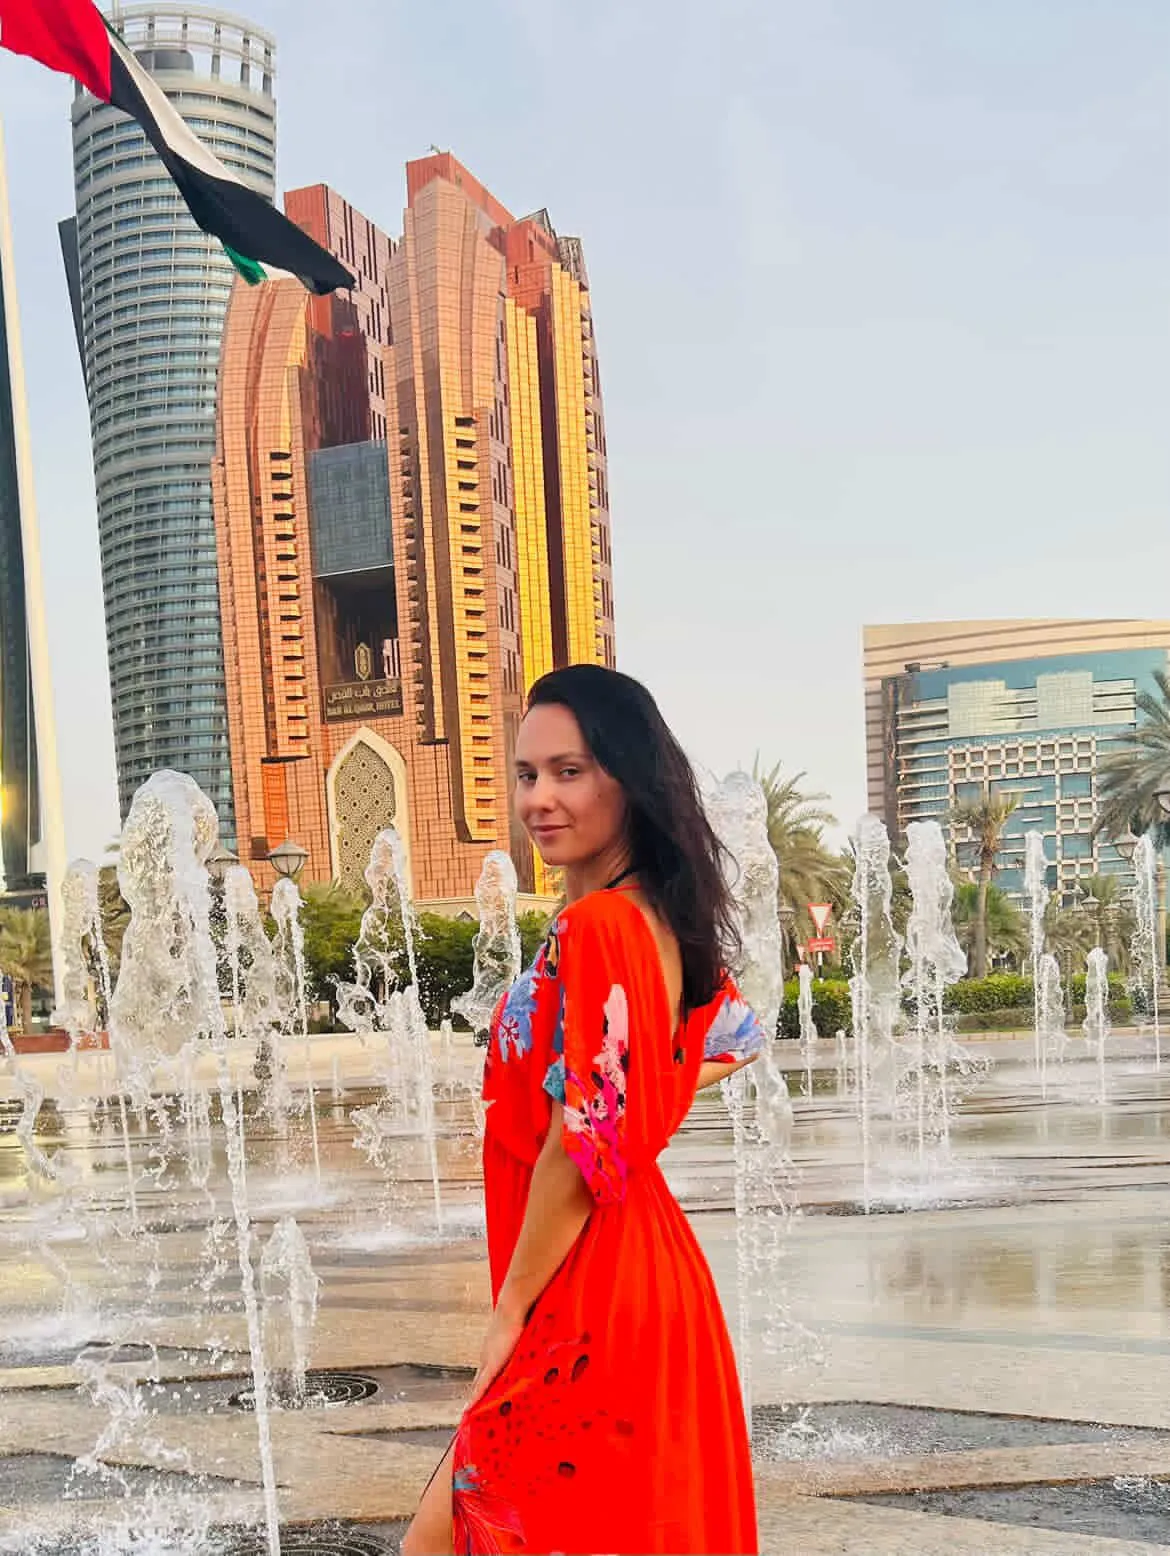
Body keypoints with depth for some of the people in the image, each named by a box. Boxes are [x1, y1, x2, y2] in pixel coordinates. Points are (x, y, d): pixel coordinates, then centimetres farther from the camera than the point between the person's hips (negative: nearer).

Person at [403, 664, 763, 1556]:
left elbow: (580, 1146, -21)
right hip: (643, 1265, 9)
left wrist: (509, 1313, -13)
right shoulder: (657, 916, 7)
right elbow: (738, 1041, 25)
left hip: (588, 1289, -9)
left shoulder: (597, 925, -21)